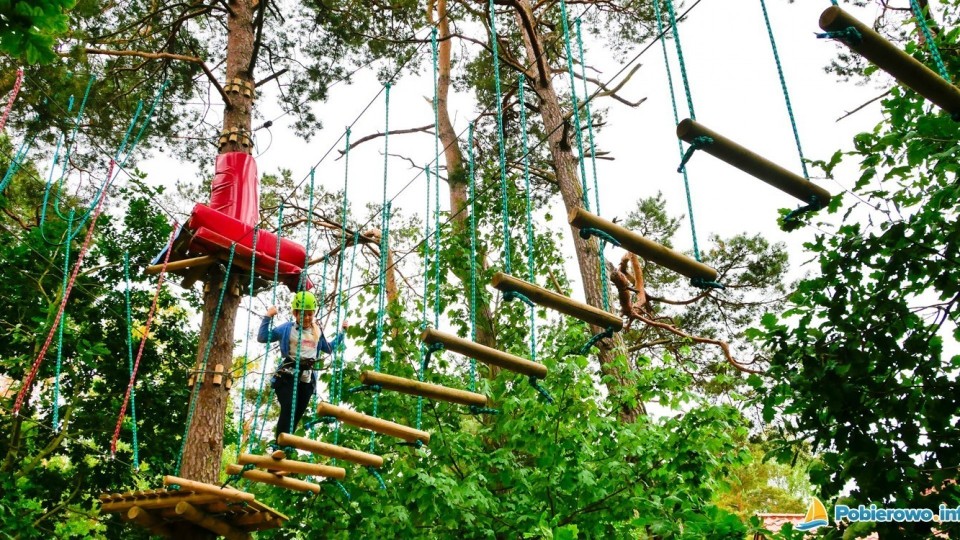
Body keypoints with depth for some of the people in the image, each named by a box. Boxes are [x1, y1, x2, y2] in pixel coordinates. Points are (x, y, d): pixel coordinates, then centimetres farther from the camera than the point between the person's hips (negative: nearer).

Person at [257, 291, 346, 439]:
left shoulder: (317, 331, 18)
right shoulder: (287, 328, 4)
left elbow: (329, 348, 32)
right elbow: (262, 337, 1)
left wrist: (341, 332, 28)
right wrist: (268, 317, -5)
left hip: (307, 380, 5)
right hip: (288, 377, -5)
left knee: (297, 415, 4)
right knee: (288, 410, -19)